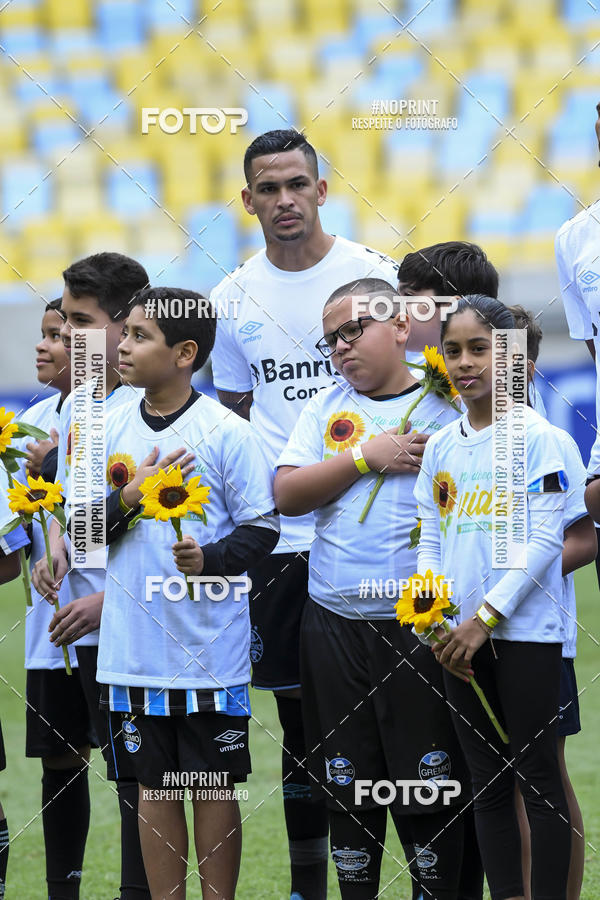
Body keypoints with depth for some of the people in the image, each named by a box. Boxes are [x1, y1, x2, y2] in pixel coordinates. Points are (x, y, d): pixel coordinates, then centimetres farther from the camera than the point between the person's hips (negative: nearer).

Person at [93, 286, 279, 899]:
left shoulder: (227, 432, -8)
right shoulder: (112, 428, 6)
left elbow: (262, 527, -5)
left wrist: (210, 559, -22)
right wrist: (128, 497, -12)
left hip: (209, 648, -4)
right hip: (133, 643, 4)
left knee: (214, 786, 4)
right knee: (153, 785, 10)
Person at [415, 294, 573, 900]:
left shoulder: (532, 435, -6)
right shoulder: (440, 447, 10)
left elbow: (545, 538, -12)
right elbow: (430, 542, 12)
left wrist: (486, 616, -16)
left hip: (525, 629, -6)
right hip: (459, 638, 6)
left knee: (537, 777, -3)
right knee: (487, 782, 9)